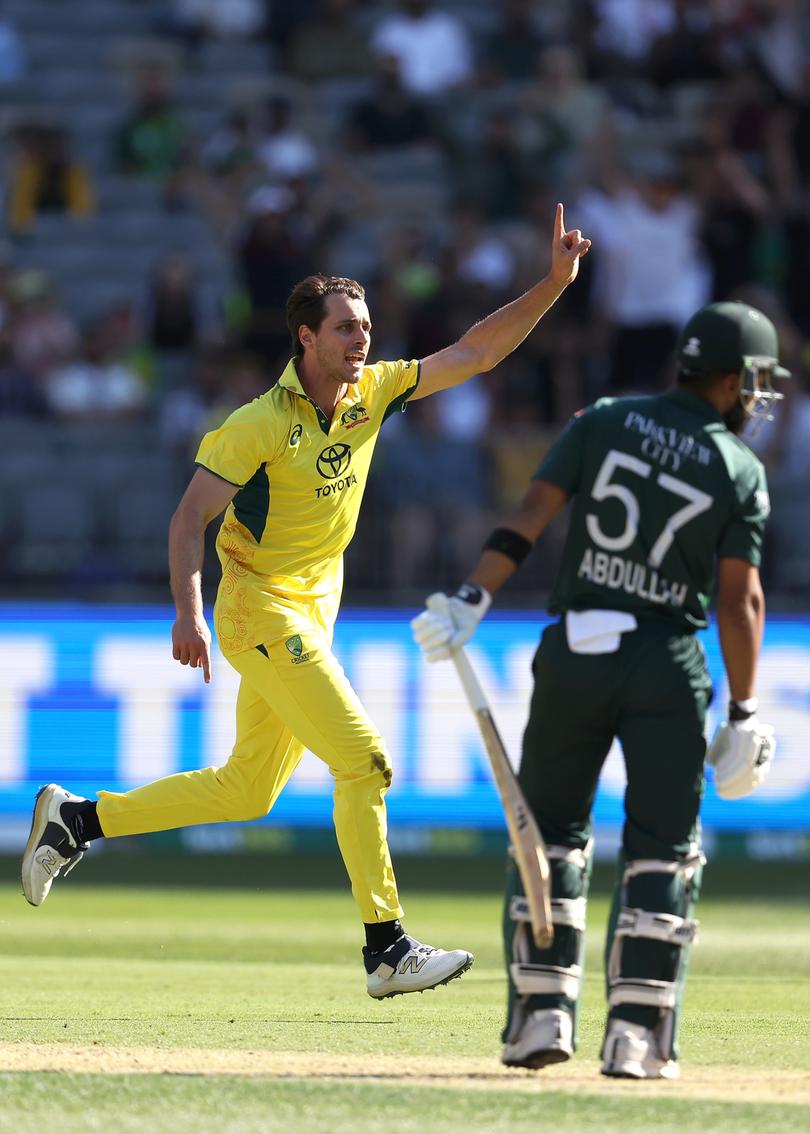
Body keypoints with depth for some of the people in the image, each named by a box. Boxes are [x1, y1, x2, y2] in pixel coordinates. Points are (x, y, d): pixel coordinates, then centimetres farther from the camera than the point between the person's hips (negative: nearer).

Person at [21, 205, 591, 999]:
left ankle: (78, 819, 26)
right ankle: (387, 950, -9)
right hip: (261, 614, -8)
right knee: (363, 761, -13)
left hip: (312, 617, 8)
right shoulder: (261, 424, -16)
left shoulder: (372, 393, 2)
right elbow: (190, 516, -17)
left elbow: (473, 353, 2)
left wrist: (553, 284, -8)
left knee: (249, 789, 15)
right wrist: (189, 612, -30)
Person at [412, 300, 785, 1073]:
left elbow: (530, 515, -5)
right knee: (662, 850, 5)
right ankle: (636, 1034, -3)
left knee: (551, 830, 13)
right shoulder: (740, 469, -1)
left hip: (574, 656, 2)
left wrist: (472, 602, -9)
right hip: (668, 665, -2)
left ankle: (541, 1011, 4)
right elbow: (739, 598, -6)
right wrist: (744, 713, -4)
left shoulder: (604, 422, 5)